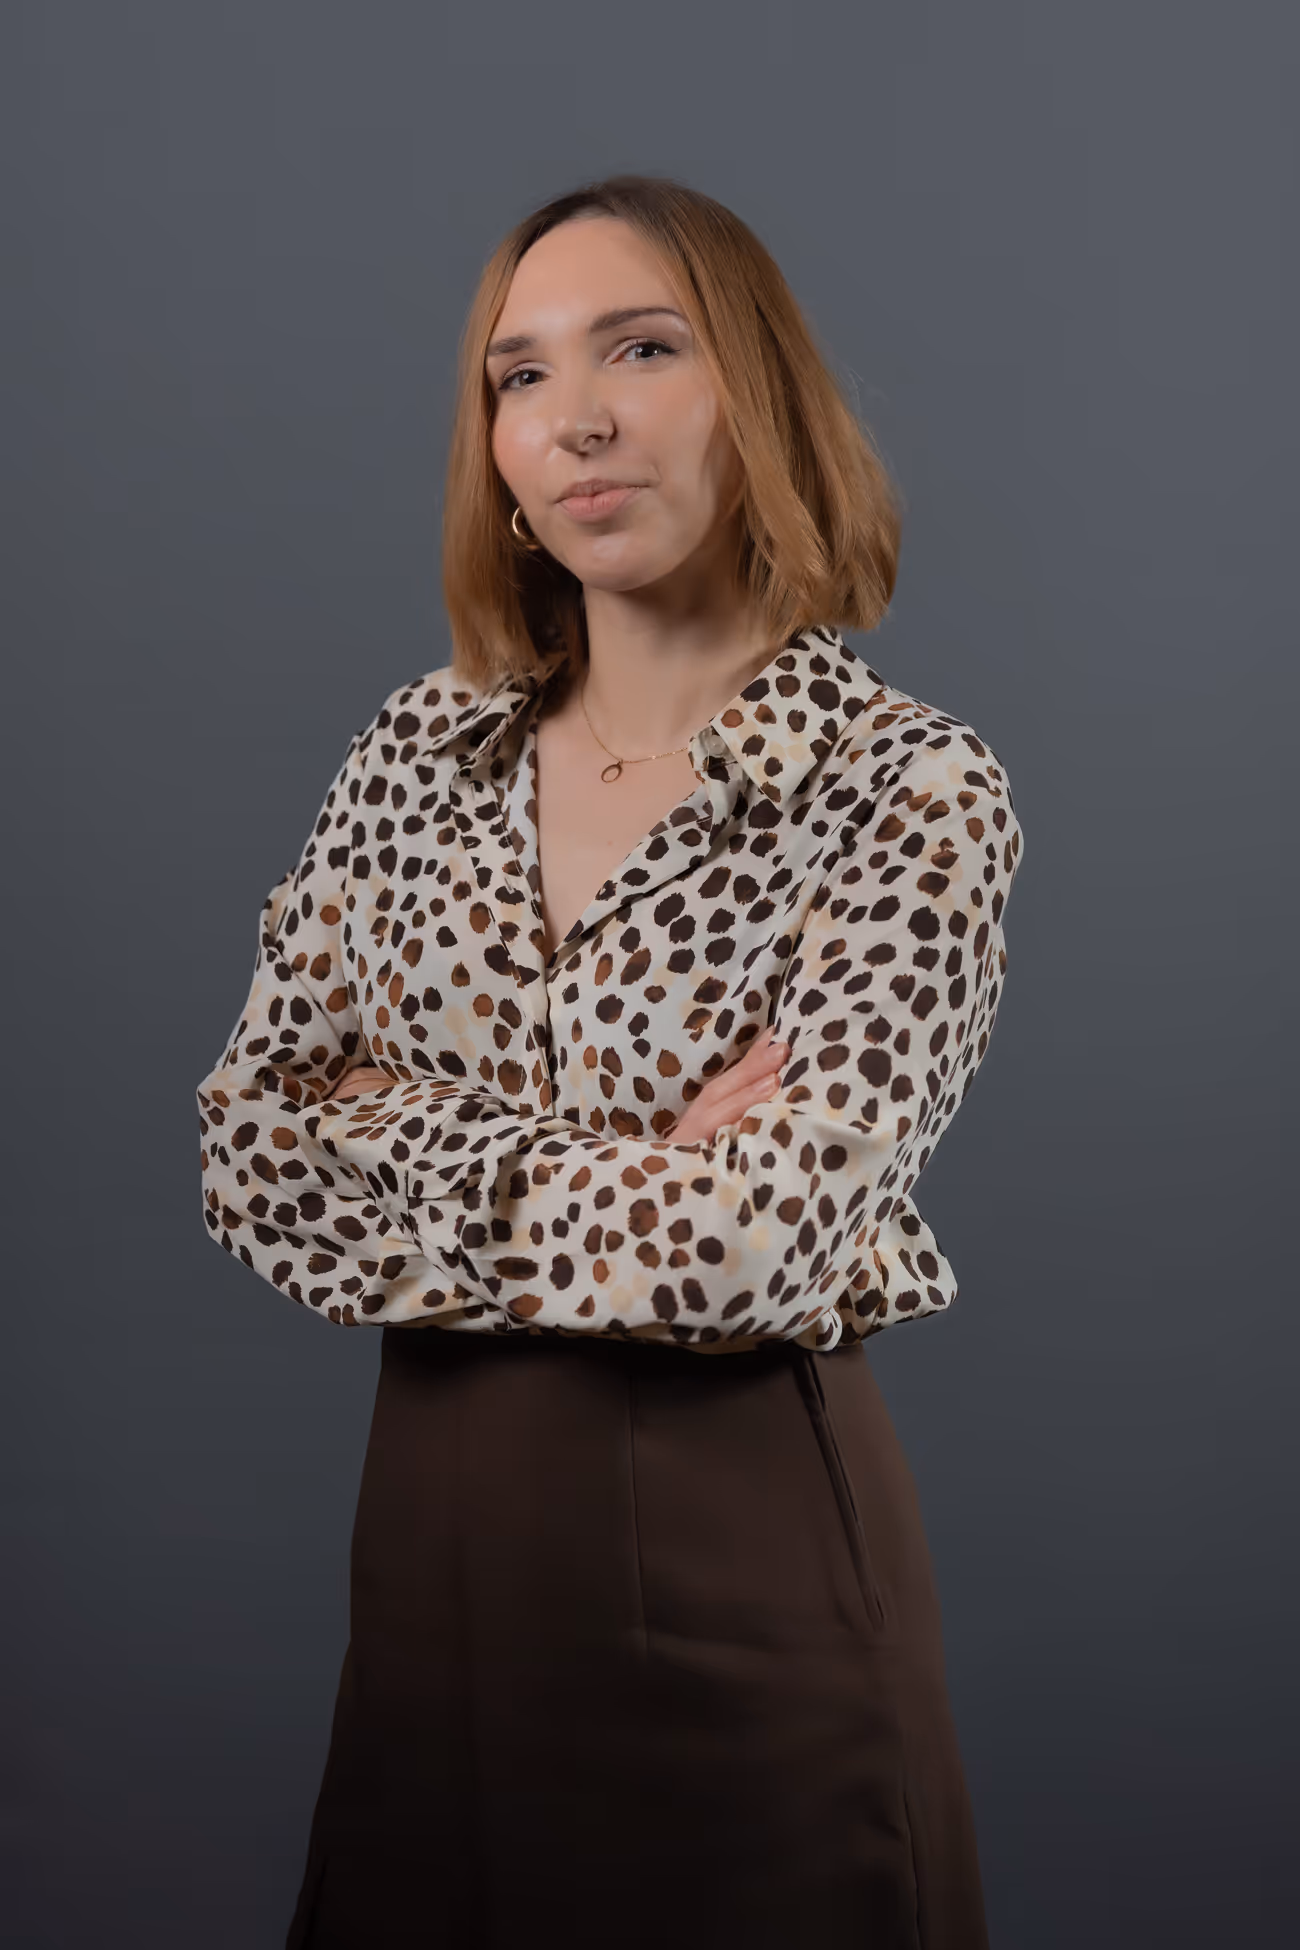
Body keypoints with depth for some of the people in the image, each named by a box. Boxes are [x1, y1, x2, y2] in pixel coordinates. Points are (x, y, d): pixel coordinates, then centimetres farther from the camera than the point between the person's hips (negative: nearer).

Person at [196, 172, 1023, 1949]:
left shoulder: (912, 789, -12)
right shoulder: (427, 750, 3)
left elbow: (746, 1245, -22)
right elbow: (251, 1153, -4)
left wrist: (417, 1148, -10)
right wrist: (639, 1167, -13)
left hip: (739, 1552, -4)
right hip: (434, 1527, 5)